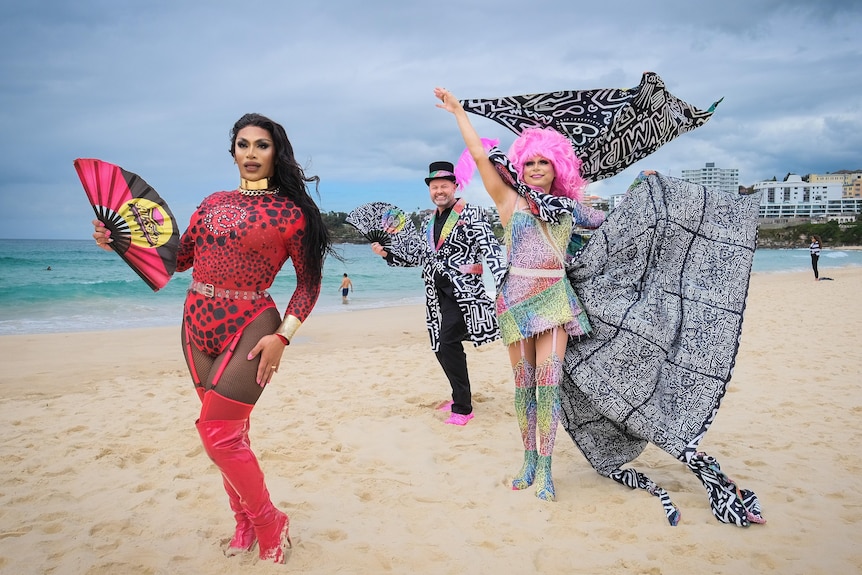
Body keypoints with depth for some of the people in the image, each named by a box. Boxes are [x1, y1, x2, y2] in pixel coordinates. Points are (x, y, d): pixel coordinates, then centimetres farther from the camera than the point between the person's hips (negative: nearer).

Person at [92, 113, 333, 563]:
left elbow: (309, 282, -4)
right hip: (197, 324, 6)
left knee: (218, 433, -8)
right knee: (229, 432, 14)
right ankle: (246, 523, 32)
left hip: (249, 328, -6)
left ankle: (269, 526, 14)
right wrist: (119, 241, 2)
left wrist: (281, 337, -12)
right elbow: (177, 258, 13)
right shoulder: (213, 203, 11)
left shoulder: (290, 211, -5)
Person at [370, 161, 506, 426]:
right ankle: (461, 395, 29)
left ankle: (462, 408, -4)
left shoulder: (470, 214, -4)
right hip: (438, 293, 7)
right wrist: (387, 253, 14)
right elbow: (417, 254, 25)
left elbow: (490, 247, -14)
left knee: (449, 344, -15)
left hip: (463, 291, -7)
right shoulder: (429, 221, 17)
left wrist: (503, 283, -25)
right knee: (442, 347, 10)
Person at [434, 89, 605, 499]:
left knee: (548, 381, -7)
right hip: (517, 298, -1)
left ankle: (544, 467, 3)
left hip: (556, 299, 1)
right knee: (524, 383, 3)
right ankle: (529, 459, 19)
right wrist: (459, 112, 4)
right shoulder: (510, 200, 4)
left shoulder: (569, 208, 12)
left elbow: (610, 220, 26)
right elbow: (480, 156, 1)